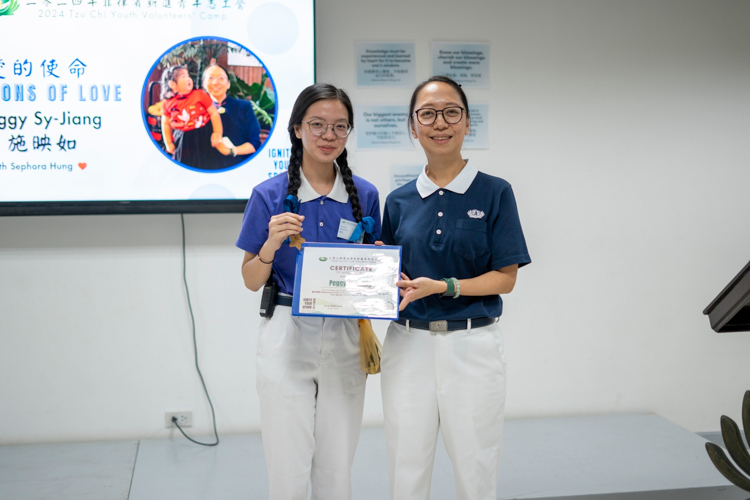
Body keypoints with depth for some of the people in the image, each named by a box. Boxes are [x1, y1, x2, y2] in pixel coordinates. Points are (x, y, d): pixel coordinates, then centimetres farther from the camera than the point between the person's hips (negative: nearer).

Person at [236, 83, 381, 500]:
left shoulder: (365, 195, 4)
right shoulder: (271, 195, -4)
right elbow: (251, 281, 0)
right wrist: (271, 244, -19)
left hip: (344, 339, 3)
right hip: (287, 337, -2)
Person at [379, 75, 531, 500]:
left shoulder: (495, 193, -2)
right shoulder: (400, 201, 8)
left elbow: (506, 277, -5)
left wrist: (444, 287, -17)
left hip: (472, 345, -2)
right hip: (408, 344, 3)